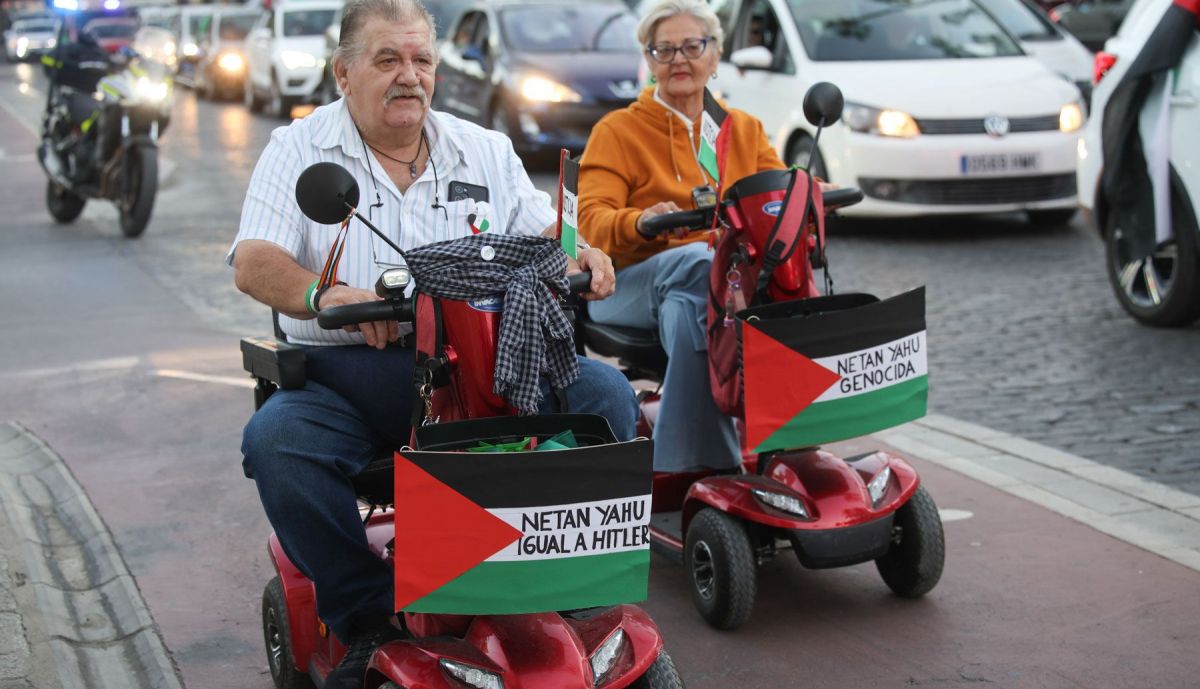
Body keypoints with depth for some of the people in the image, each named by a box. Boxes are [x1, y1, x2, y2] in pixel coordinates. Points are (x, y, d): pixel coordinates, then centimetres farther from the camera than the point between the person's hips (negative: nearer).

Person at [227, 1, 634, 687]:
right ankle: (370, 620, -17)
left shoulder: (485, 150, 17)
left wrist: (581, 254, -11)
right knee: (275, 438, -33)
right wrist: (326, 296, -28)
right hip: (348, 372, -2)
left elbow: (542, 232, 15)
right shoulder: (298, 149, 6)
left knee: (605, 394, -20)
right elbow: (254, 262, -6)